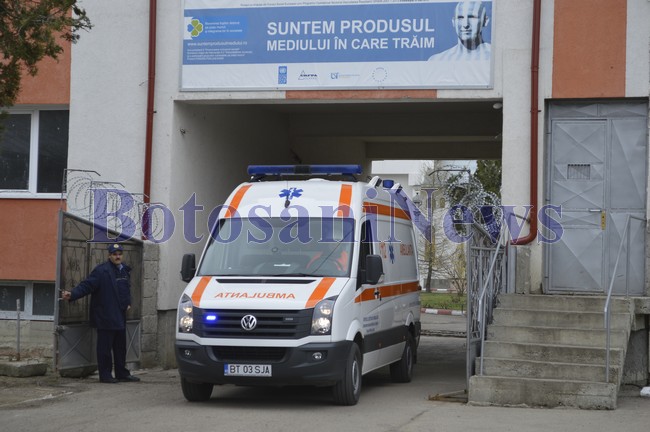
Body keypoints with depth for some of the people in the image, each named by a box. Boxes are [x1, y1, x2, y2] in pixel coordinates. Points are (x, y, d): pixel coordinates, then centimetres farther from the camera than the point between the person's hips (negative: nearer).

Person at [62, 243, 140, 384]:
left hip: (120, 317, 8)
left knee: (120, 347, 15)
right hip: (105, 318, -8)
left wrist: (128, 303, 16)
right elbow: (86, 285, -18)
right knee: (105, 347, -2)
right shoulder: (101, 271, -12)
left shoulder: (125, 270, 14)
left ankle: (122, 373, 24)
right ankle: (105, 375, 6)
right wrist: (71, 295, -31)